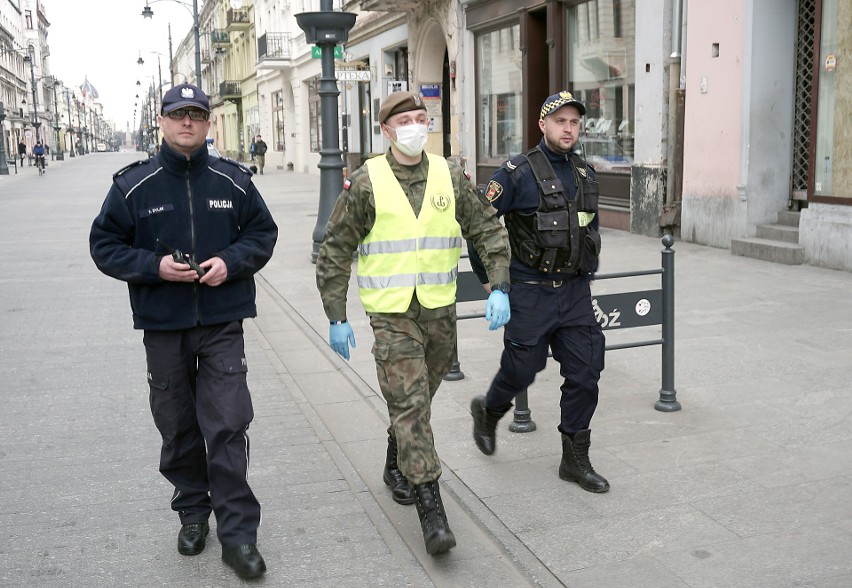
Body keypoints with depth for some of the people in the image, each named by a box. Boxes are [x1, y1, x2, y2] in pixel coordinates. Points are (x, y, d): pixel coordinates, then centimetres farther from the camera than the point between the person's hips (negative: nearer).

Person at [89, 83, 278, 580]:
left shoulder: (234, 180, 2)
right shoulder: (134, 184, 0)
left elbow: (263, 232, 10)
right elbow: (105, 245, 3)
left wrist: (232, 262, -9)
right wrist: (154, 266, -14)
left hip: (222, 322, -1)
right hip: (163, 324, 1)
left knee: (228, 426, -6)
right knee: (178, 427, 12)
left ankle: (238, 534, 4)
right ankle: (193, 511, 33)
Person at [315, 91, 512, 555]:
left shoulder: (451, 177, 3)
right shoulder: (365, 183, -5)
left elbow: (489, 231, 8)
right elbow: (335, 252, -1)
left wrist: (500, 288, -4)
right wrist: (336, 317, -5)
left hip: (440, 310, 4)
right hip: (392, 314, -3)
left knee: (416, 400, 17)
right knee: (410, 405, -9)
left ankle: (397, 466, 43)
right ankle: (431, 510, -5)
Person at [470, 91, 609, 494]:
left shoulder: (586, 174, 9)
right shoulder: (517, 172, -10)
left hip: (575, 291, 5)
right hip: (530, 293, -5)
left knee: (584, 373, 3)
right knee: (521, 370, 6)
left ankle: (575, 460, 16)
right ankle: (488, 412, 39)